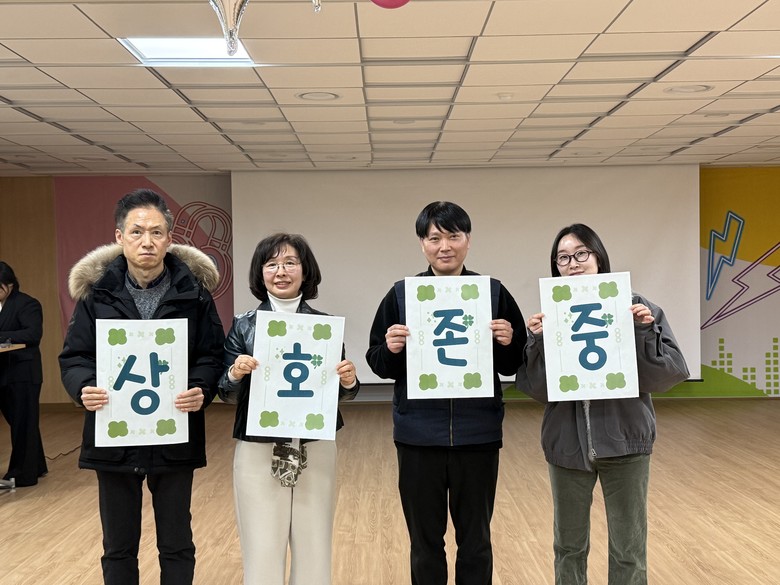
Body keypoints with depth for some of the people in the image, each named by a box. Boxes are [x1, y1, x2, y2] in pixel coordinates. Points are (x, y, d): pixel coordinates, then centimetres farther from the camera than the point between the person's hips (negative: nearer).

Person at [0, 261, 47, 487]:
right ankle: (35, 466, 29)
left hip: (22, 374, -8)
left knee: (23, 424, 1)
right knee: (19, 423, 16)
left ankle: (21, 474, 10)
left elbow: (34, 334, -22)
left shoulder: (27, 304, -10)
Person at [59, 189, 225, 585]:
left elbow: (212, 355, -2)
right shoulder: (96, 290, -1)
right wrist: (84, 388, -20)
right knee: (118, 548, 14)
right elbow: (74, 357, 2)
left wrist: (201, 390, -23)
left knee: (176, 545, 13)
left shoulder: (193, 291, -3)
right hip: (114, 437, 1)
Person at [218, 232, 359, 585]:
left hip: (315, 451, 1)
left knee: (314, 550, 9)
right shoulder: (243, 326, 0)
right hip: (258, 453, -1)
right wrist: (235, 374, -18)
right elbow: (228, 396, 3)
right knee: (262, 555, 4)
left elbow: (340, 394, 7)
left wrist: (349, 381, -14)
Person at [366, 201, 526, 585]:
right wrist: (392, 349, -19)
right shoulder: (401, 295, 0)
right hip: (418, 436, 0)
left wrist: (507, 344, -17)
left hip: (477, 435, 0)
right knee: (425, 541, 12)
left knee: (476, 541, 13)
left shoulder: (494, 293, 1)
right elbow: (378, 364, 2)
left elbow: (513, 366, 4)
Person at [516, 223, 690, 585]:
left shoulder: (635, 308, -5)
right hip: (567, 443, 1)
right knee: (568, 546, 16)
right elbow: (537, 389, -7)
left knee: (629, 551, 10)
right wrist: (538, 341, -20)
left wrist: (646, 333, -21)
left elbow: (669, 374, -7)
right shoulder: (549, 316, -2)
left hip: (624, 440, -1)